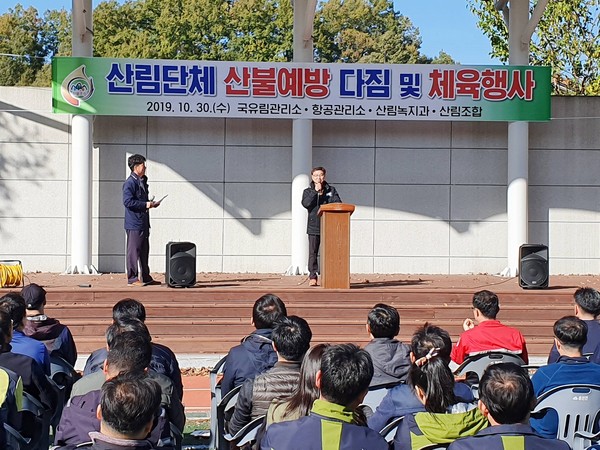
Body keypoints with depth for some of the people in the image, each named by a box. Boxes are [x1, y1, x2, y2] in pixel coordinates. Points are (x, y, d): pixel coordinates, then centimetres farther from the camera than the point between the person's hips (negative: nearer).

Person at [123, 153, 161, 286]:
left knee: (144, 251, 14)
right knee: (134, 251, -5)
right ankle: (132, 278, 0)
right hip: (134, 224, -10)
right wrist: (146, 204, -19)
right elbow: (128, 201, -21)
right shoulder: (129, 183, -13)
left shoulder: (142, 182, 17)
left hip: (143, 223, 10)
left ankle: (146, 277, 21)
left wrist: (151, 203, 8)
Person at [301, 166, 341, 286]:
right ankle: (313, 277, 2)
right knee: (313, 253, -2)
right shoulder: (308, 191, 9)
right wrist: (315, 191, -15)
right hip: (313, 226, 0)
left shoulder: (331, 190, 12)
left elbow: (338, 203, 1)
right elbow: (305, 204, -9)